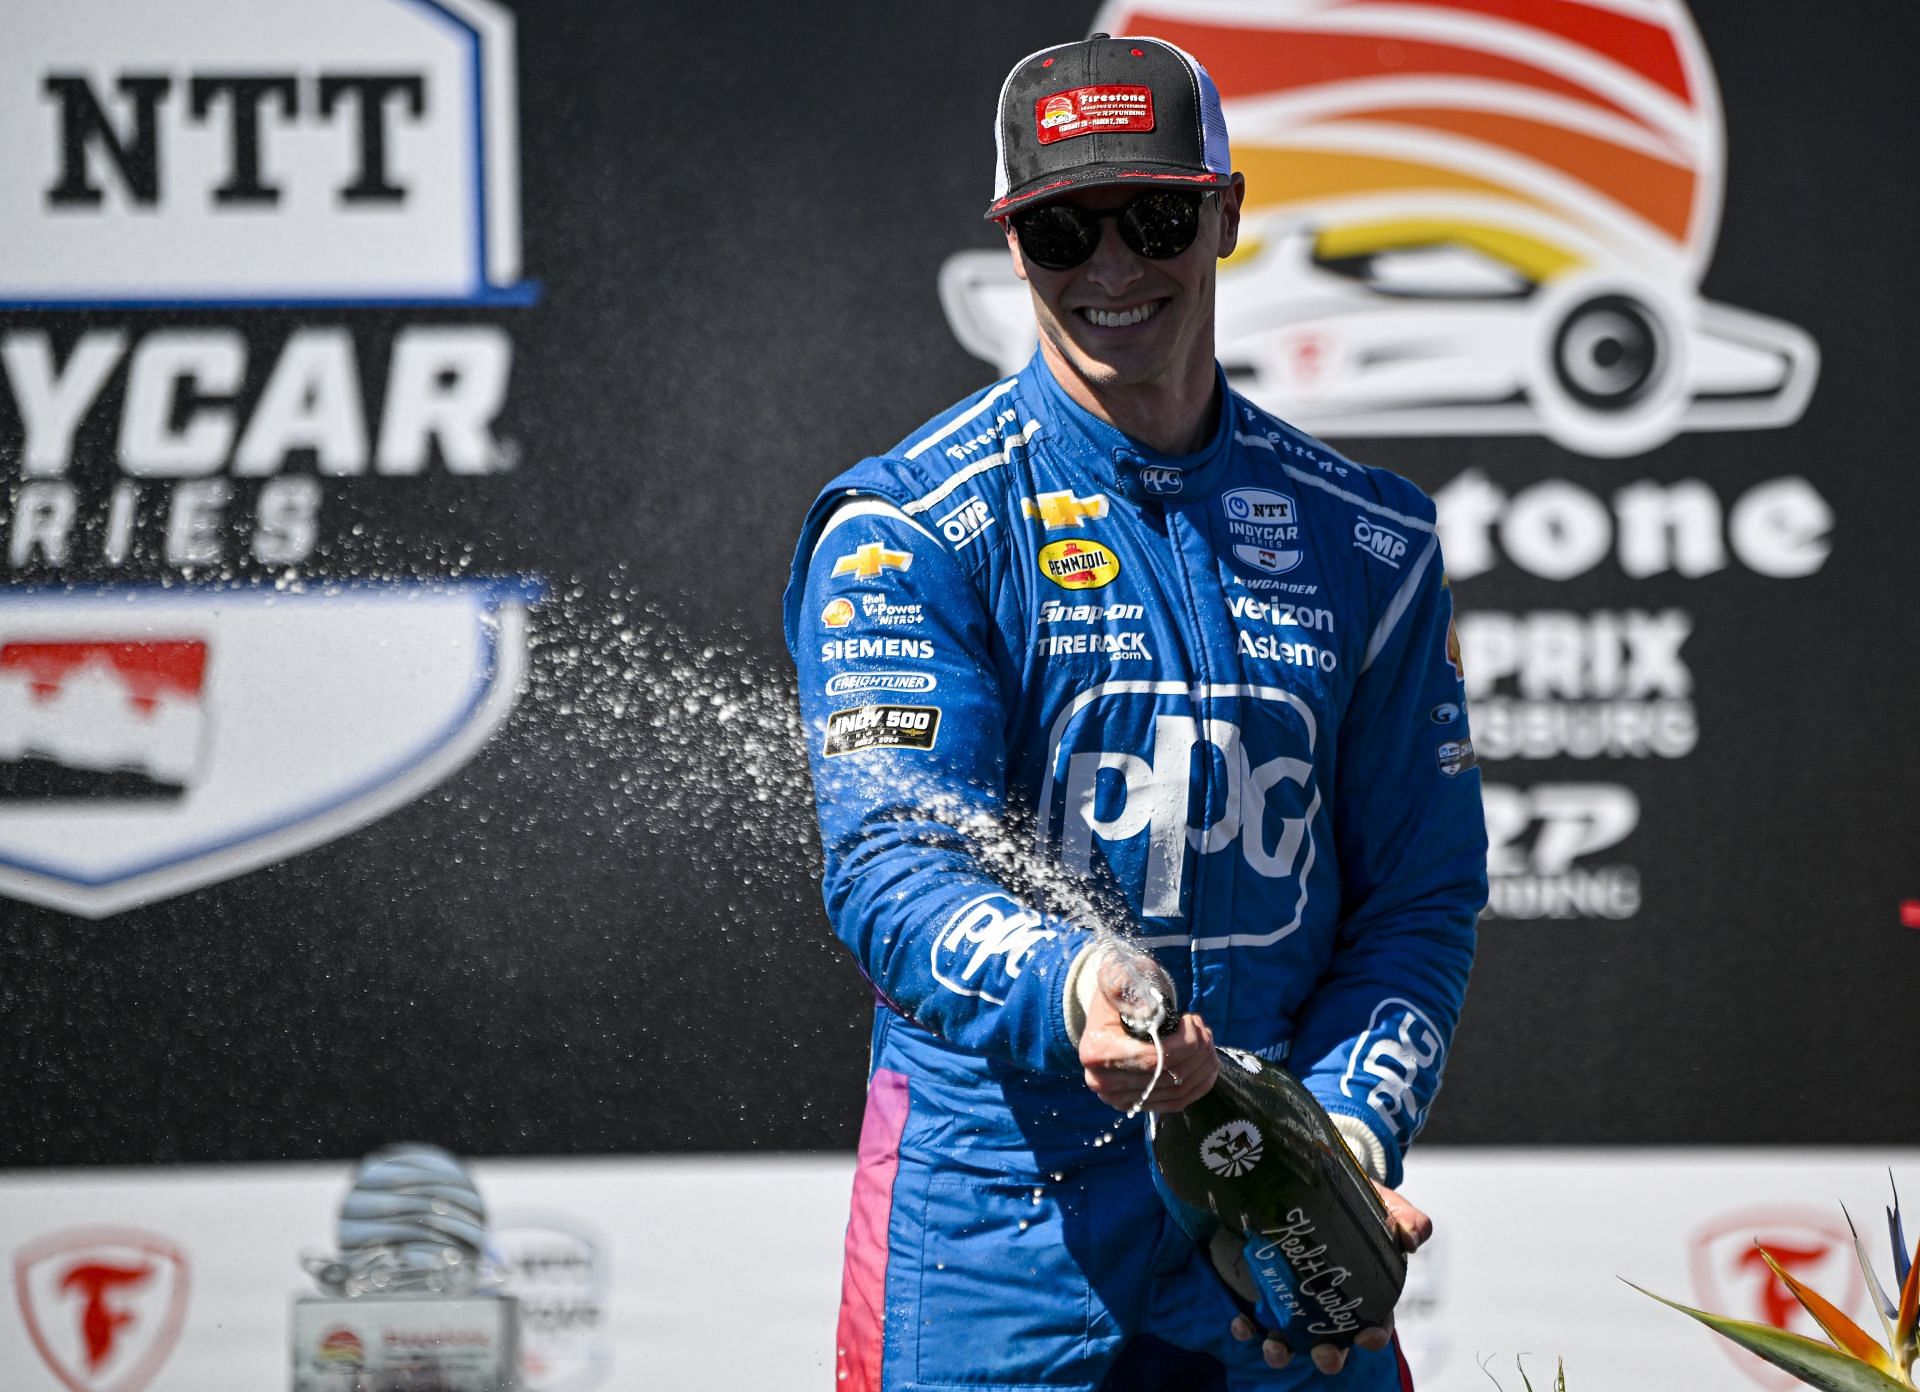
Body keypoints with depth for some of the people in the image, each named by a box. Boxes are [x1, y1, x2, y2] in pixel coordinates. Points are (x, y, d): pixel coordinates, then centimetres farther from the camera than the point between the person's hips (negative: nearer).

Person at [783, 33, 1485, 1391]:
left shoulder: (1369, 539, 8)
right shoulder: (908, 526, -4)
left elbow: (1422, 888, 8)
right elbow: (888, 865, -14)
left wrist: (1347, 1132, -9)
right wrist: (1065, 995, -34)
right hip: (998, 1211, -3)